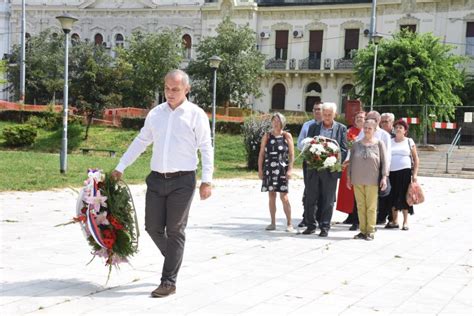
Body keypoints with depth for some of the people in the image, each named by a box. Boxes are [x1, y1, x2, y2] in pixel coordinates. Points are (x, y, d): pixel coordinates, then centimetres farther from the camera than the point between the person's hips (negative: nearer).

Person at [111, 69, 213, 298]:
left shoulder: (196, 114, -2)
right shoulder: (155, 113, 10)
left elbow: (206, 148, -3)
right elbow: (140, 142, 17)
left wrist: (206, 180, -10)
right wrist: (120, 167, 15)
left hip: (182, 180, -4)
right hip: (156, 179, 4)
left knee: (175, 231, 0)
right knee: (153, 227, 5)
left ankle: (168, 282, 6)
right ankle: (174, 258, 31)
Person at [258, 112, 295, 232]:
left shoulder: (287, 136, 2)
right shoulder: (267, 136, 8)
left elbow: (291, 154, 0)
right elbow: (261, 154, 8)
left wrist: (290, 169, -8)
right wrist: (260, 170, 2)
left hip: (282, 169, -3)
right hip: (269, 169, 3)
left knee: (284, 197, -6)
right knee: (271, 196, 7)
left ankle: (289, 224, 1)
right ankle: (273, 223, 14)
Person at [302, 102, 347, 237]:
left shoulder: (341, 128, 4)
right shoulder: (313, 127, 9)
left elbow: (344, 149, 0)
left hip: (330, 169, -2)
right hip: (313, 168, 2)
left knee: (328, 200, 3)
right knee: (310, 198, 4)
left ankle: (325, 227, 11)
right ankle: (310, 225, 14)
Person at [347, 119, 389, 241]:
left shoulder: (379, 144, 1)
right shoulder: (356, 144, 9)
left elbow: (384, 162, -1)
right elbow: (351, 162, 13)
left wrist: (384, 177, -7)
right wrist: (349, 177, 10)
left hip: (372, 180, -3)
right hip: (357, 180, 3)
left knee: (371, 207, 1)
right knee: (360, 206, 7)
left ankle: (370, 231, 8)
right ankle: (362, 230, 14)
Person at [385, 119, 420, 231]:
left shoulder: (409, 142, 7)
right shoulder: (390, 142, 13)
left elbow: (416, 159, 7)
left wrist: (415, 173, -2)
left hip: (405, 171, -3)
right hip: (392, 172, 3)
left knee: (404, 196, -3)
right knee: (393, 196, 4)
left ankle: (405, 222, 5)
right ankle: (394, 221, 14)